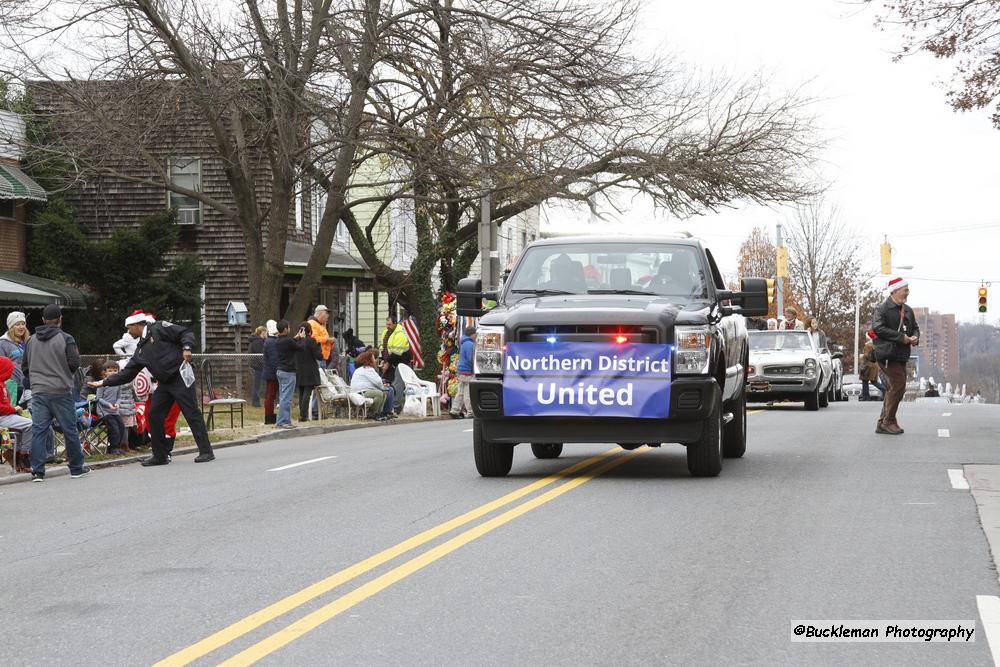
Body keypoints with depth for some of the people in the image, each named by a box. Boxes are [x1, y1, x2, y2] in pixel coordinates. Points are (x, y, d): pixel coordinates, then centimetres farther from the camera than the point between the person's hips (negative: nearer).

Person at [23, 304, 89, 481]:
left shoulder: (32, 340, 7)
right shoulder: (65, 339, -7)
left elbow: (25, 366, 10)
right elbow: (74, 363, -10)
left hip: (38, 392, 3)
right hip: (61, 392, -3)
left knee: (38, 431, 3)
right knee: (70, 430, 7)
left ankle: (37, 471, -2)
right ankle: (76, 468, 15)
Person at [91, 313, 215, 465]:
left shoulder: (159, 328, -3)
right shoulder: (141, 349, 19)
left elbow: (186, 333, -7)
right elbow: (127, 373, 21)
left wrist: (187, 348, -24)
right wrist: (104, 382, 19)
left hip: (179, 377, -9)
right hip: (164, 383, 9)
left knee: (192, 413, -9)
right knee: (154, 416, 5)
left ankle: (206, 452, -7)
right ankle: (160, 455, 15)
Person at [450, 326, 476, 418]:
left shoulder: (464, 343, 16)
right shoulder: (470, 344, -16)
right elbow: (471, 359, -19)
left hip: (461, 370, 10)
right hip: (467, 372, -10)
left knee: (461, 392, 12)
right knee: (468, 393, -6)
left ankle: (455, 411, 13)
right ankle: (470, 412, -3)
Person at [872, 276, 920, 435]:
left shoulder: (907, 310, 17)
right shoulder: (882, 309, -8)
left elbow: (915, 327, 27)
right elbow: (878, 328, -20)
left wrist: (915, 337, 3)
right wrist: (901, 337, -20)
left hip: (902, 355, 9)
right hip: (888, 354, -9)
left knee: (893, 388, 10)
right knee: (898, 385, -14)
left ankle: (883, 423, 18)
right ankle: (889, 421, -6)